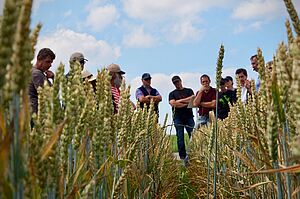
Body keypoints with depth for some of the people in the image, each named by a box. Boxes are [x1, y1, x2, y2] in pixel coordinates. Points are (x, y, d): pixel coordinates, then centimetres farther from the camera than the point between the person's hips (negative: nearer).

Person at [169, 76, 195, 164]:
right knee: (180, 138, -2)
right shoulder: (172, 93, 15)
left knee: (193, 136, -7)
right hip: (178, 118, 0)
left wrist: (180, 101, -4)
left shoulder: (189, 91, 16)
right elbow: (173, 104, -3)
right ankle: (183, 156, 2)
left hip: (189, 116, 0)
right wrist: (187, 103, -3)